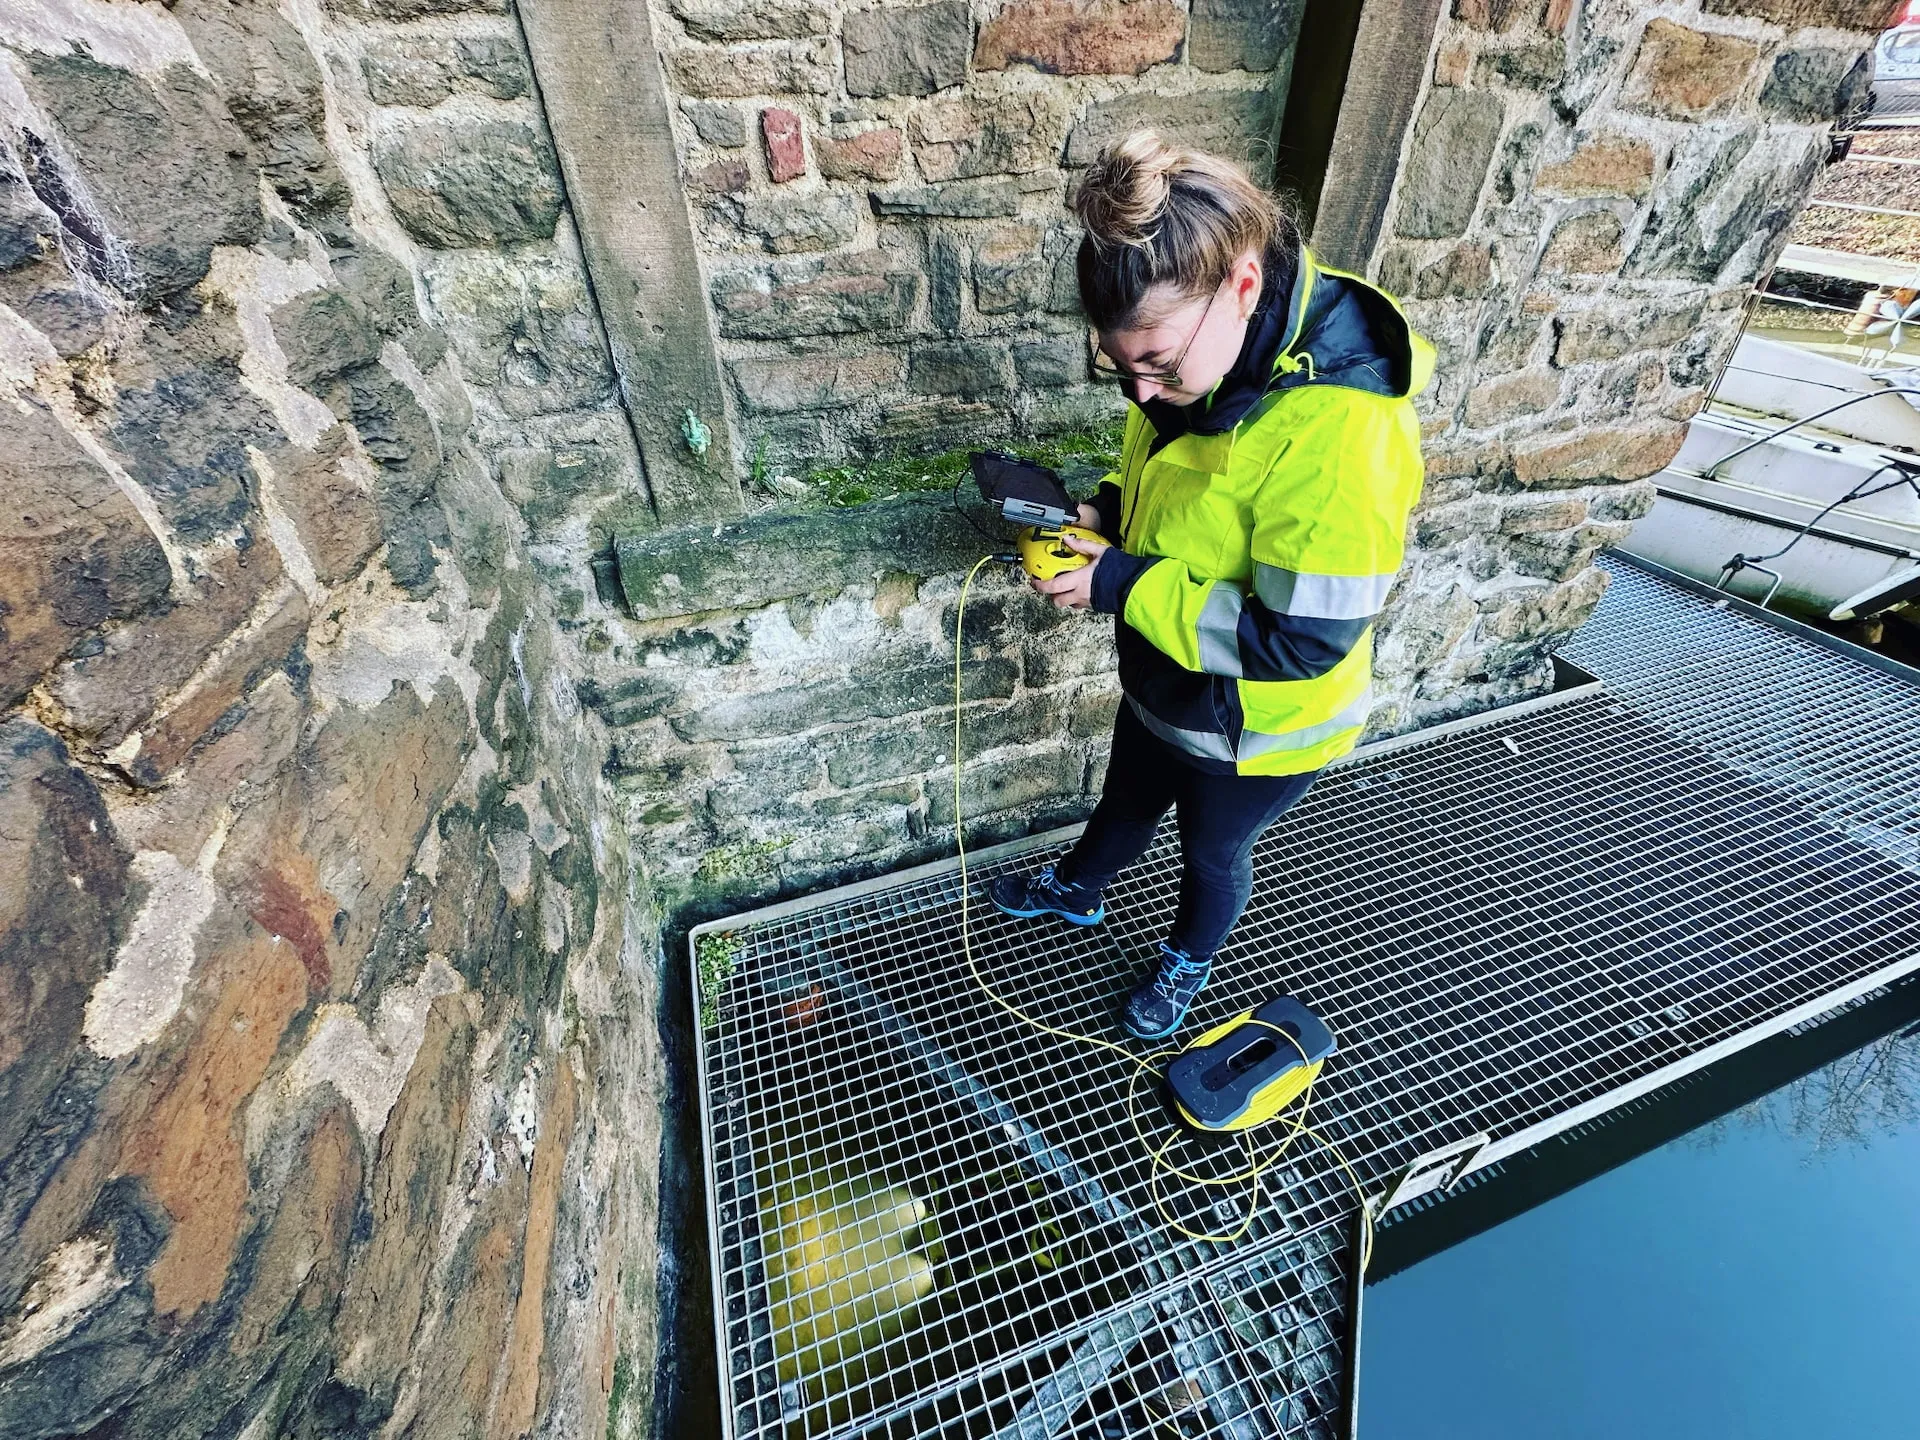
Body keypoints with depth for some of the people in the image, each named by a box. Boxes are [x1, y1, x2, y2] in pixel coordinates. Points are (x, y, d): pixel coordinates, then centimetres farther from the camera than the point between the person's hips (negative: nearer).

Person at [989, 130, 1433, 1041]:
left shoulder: (1339, 430, -36)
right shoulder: (1210, 353, -10)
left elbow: (1302, 637, -32)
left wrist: (1122, 587, -29)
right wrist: (1109, 511, -12)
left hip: (1255, 726, -6)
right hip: (1163, 684, 7)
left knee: (1211, 852, 22)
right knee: (1125, 803, 30)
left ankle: (1187, 964, 56)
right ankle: (1076, 891, 63)